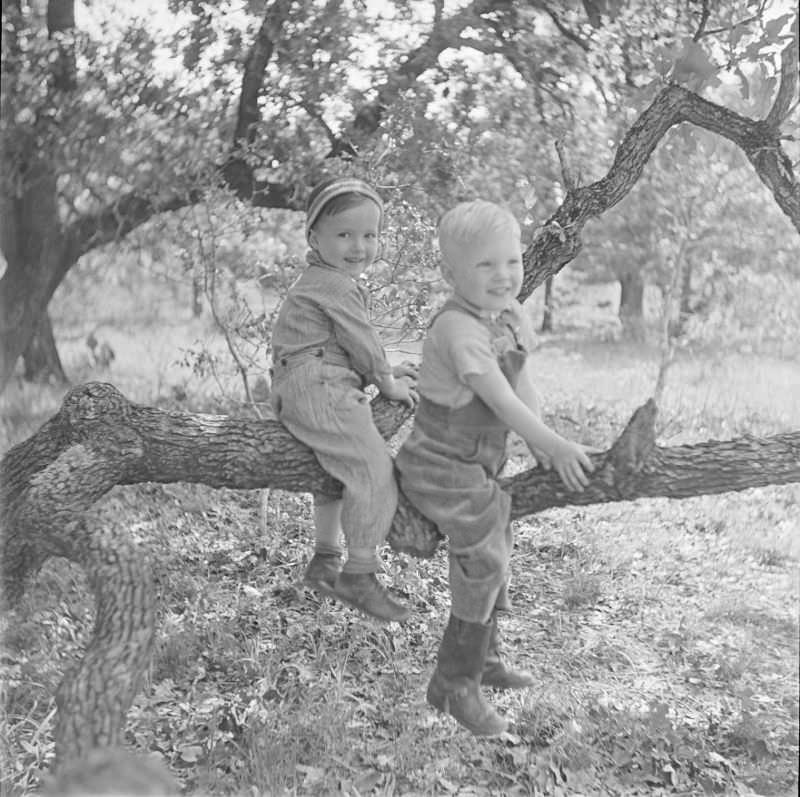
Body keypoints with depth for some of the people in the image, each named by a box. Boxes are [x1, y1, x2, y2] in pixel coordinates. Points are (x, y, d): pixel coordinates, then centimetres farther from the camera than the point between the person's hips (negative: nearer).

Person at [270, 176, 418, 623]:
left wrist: (385, 371, 23)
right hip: (316, 389, -12)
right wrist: (387, 382, 3)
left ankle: (325, 559, 38)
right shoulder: (336, 286, -14)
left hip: (316, 390, 12)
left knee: (341, 465, 28)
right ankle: (360, 576, -12)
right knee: (375, 469, -18)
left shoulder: (319, 283, 21)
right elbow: (360, 341, -10)